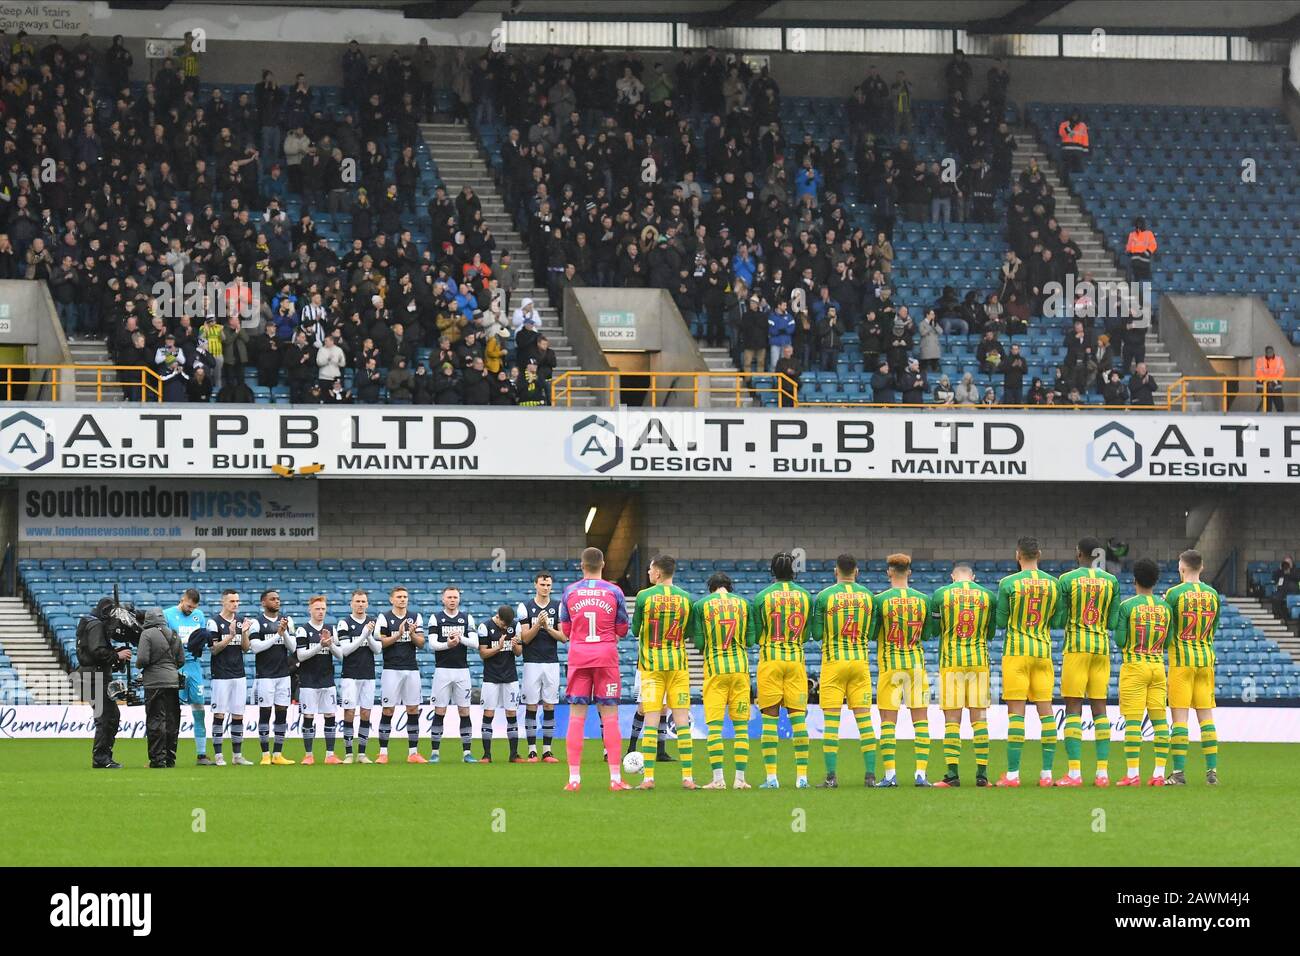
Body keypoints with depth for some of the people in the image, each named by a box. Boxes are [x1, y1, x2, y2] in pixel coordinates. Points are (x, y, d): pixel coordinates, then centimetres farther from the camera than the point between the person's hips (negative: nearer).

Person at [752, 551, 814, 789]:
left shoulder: (762, 597, -4)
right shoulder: (805, 596, 3)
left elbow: (755, 634, 0)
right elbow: (807, 633, 10)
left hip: (770, 659, -2)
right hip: (796, 658, 2)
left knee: (770, 717, 0)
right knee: (798, 716, 3)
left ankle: (771, 776, -4)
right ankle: (802, 776, 0)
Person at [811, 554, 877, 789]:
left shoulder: (825, 596, -5)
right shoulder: (867, 596, 3)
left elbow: (816, 635, -2)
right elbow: (870, 632, 6)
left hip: (833, 661, -2)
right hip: (860, 661, 2)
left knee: (831, 719, -1)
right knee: (863, 717, 4)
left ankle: (831, 776, -6)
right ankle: (870, 774, 1)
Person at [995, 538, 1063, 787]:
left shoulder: (1008, 584, -8)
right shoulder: (1053, 584, 2)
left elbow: (1001, 623, -2)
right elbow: (1057, 621, 7)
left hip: (1016, 651, -3)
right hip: (1043, 652, 3)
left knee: (1016, 711, -4)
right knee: (1046, 710, 6)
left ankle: (1013, 774, -7)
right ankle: (1047, 773, 4)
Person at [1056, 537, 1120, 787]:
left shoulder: (1067, 580, -5)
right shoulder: (1111, 581, 5)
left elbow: (1060, 619, -2)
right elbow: (1113, 623, 5)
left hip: (1076, 646, -3)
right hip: (1102, 646, 3)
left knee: (1073, 708, -3)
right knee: (1100, 708, 7)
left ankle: (1074, 772, -10)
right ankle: (1102, 771, 3)